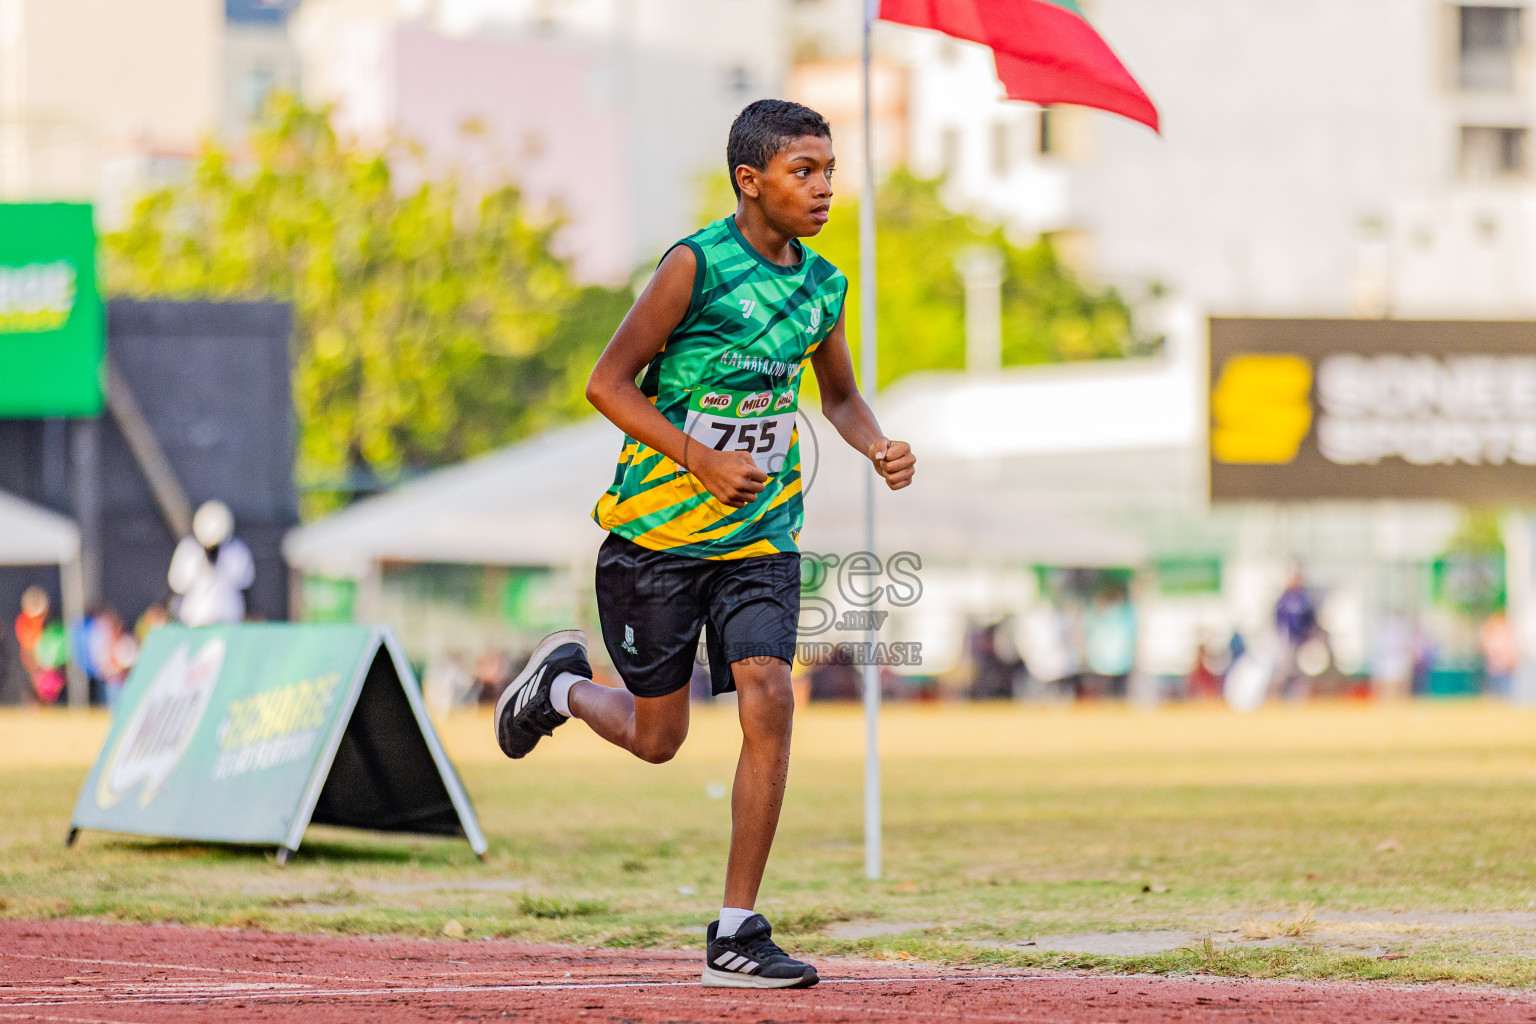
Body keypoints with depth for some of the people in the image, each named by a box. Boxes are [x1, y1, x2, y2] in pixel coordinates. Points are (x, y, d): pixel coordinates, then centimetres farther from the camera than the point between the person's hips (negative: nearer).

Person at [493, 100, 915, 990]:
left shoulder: (822, 286, 3)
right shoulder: (697, 265, -14)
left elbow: (840, 395, 20)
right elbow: (608, 381, -12)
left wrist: (879, 448, -1)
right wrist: (704, 461, -22)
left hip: (761, 539, 4)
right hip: (657, 530, -4)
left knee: (769, 699, -16)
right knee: (658, 738, 6)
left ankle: (737, 934, -9)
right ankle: (564, 684, 42)